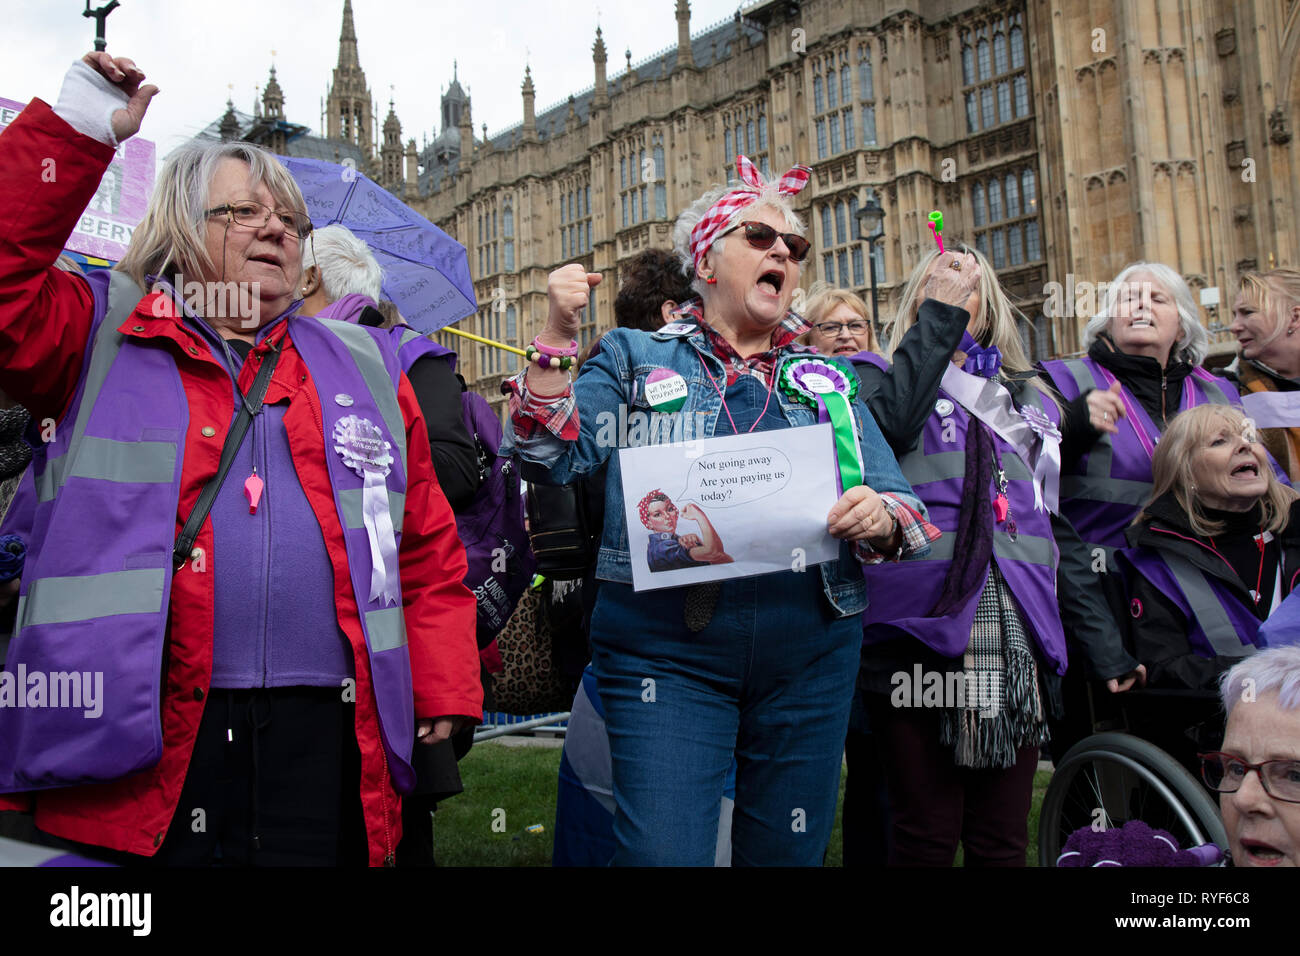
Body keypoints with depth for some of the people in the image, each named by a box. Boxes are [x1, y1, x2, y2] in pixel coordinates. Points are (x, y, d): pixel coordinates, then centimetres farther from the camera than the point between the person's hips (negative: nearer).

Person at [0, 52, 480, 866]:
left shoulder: (367, 367, 16)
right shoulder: (103, 338, 11)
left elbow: (429, 549, 13)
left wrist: (444, 696, 6)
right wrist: (77, 131, -7)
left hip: (326, 738, 2)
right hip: (130, 741, -2)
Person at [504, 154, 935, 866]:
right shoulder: (636, 356, 9)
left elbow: (897, 501, 10)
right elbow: (550, 457, -2)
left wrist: (881, 518, -13)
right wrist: (557, 335, -11)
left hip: (810, 654, 4)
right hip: (665, 651, -3)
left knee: (789, 854, 12)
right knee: (661, 853, -11)